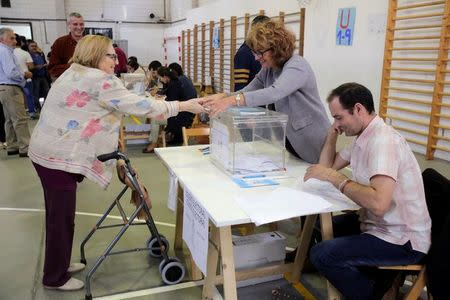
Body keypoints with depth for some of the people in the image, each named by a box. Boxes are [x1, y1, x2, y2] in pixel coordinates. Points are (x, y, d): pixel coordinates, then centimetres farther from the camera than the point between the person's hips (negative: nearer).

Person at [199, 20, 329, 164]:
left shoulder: (297, 66, -23)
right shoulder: (268, 69, 4)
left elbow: (274, 93, -40)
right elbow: (247, 91, -1)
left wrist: (232, 100, -48)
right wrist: (222, 97, -21)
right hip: (289, 139, 7)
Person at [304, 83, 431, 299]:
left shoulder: (382, 141, -23)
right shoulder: (363, 137, 7)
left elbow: (378, 204, -36)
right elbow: (328, 165, 17)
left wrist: (334, 178, -26)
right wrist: (333, 133, 5)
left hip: (402, 241, -10)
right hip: (378, 224, 10)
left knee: (322, 255, -21)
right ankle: (373, 277, 19)